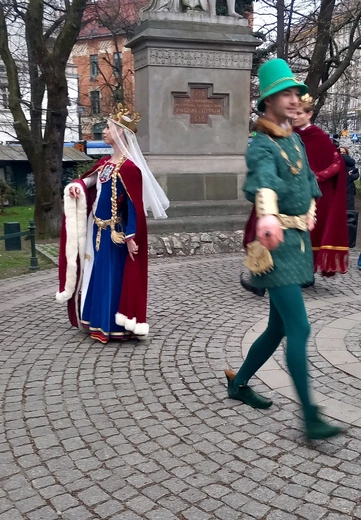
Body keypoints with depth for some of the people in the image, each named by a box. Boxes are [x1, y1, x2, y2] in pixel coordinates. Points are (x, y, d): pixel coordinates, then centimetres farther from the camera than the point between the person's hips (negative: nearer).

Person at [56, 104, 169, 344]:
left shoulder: (128, 167, -18)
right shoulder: (105, 163, 8)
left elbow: (134, 206, -20)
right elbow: (87, 182, 21)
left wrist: (131, 237, -21)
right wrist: (76, 187, -2)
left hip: (116, 233, -9)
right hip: (99, 230, 9)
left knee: (114, 276, 1)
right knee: (99, 275, 16)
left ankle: (115, 326, 13)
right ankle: (100, 322, 29)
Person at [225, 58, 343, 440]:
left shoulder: (295, 141, 14)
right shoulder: (262, 146, -14)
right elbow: (264, 180, -38)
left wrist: (309, 215, 21)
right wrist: (268, 216, -57)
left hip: (299, 243, 9)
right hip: (278, 245, -9)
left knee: (279, 328, 14)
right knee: (299, 328, -10)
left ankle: (239, 383, 32)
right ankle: (310, 417, -2)